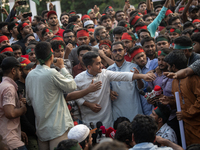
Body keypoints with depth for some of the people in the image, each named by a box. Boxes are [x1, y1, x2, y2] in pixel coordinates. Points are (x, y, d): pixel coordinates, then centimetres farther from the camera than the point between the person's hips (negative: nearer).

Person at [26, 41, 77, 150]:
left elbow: (29, 101, 13)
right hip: (57, 127, -7)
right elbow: (72, 86, -5)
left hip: (41, 127, 7)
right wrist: (62, 67, 2)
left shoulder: (30, 75, 4)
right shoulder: (52, 73, -16)